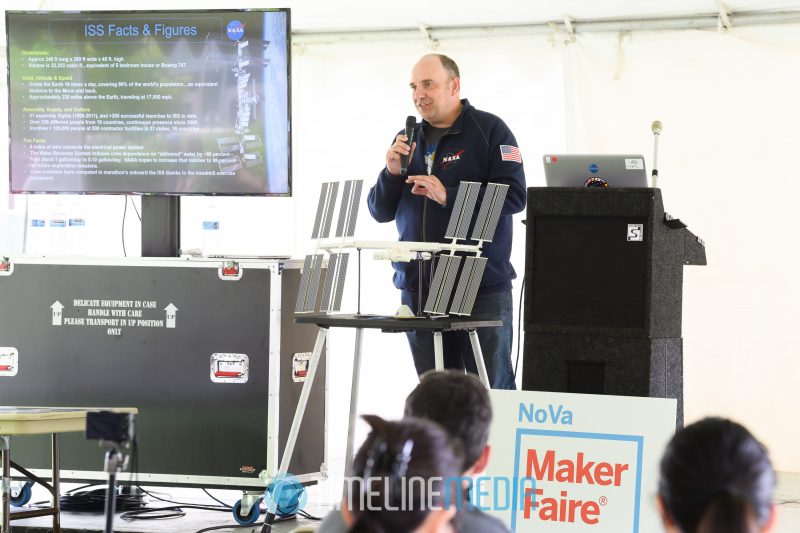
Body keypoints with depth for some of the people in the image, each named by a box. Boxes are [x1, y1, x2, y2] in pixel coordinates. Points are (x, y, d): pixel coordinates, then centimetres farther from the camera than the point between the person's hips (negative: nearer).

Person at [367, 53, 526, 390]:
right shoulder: (408, 140, 16)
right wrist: (392, 172, -4)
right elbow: (380, 212, 15)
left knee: (491, 388, -2)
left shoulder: (489, 130, -1)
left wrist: (448, 196, -19)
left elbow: (514, 197, -13)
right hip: (417, 287, 5)